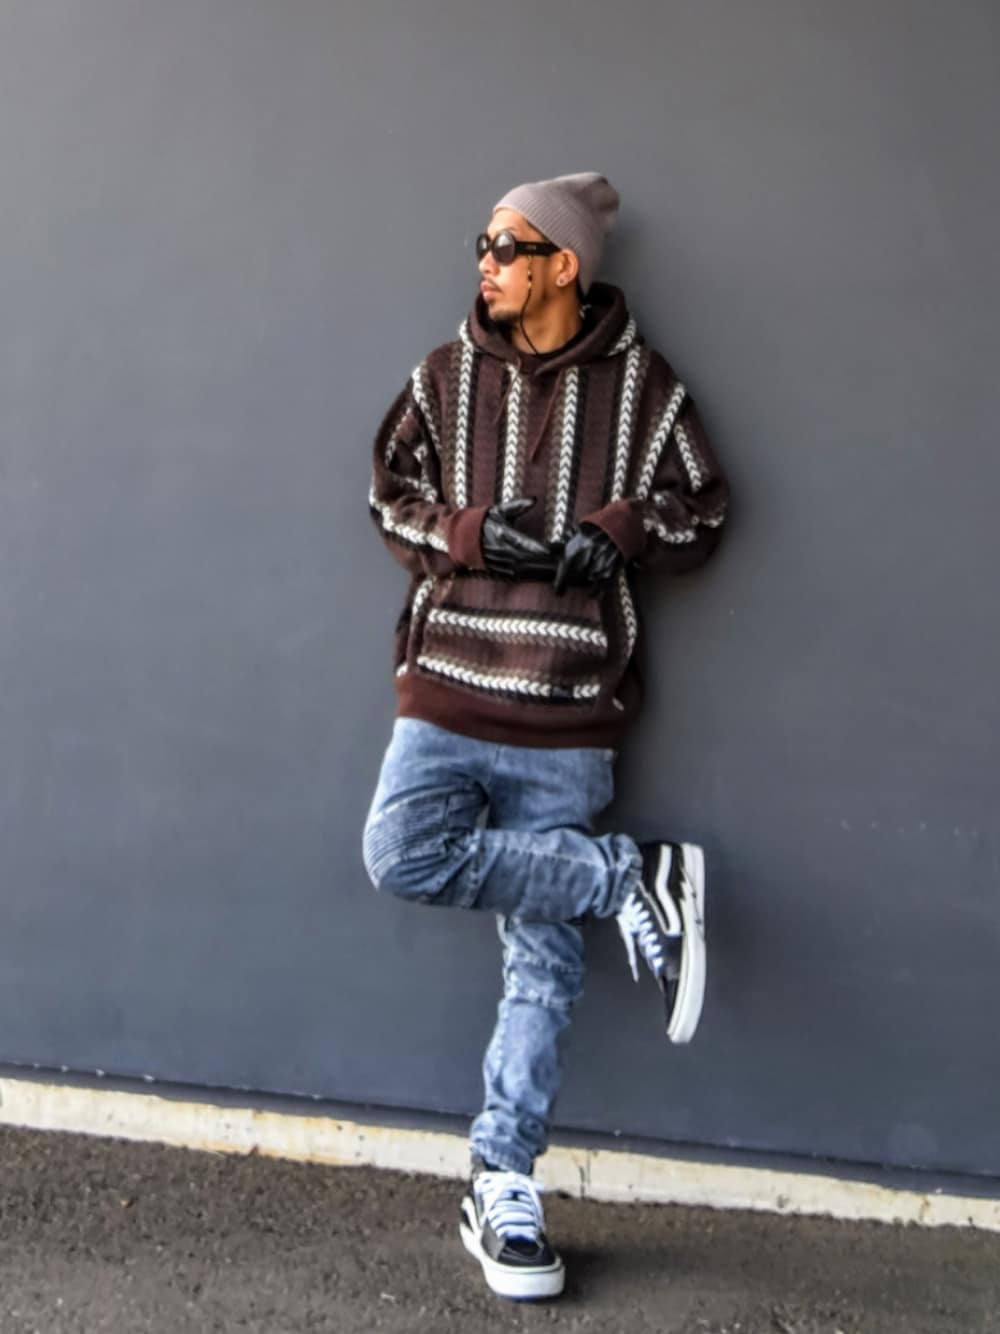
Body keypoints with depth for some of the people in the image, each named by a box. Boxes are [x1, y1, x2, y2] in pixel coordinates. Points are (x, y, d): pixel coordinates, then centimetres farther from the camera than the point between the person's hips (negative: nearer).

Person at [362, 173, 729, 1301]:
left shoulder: (641, 387, 3)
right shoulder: (447, 377, 8)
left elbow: (700, 511, 11)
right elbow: (391, 496, 11)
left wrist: (619, 530, -10)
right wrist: (475, 532, -9)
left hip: (568, 716, -2)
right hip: (447, 693, 2)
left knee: (542, 956, 1)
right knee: (403, 852, -24)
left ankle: (501, 1189, 14)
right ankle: (636, 880, -6)